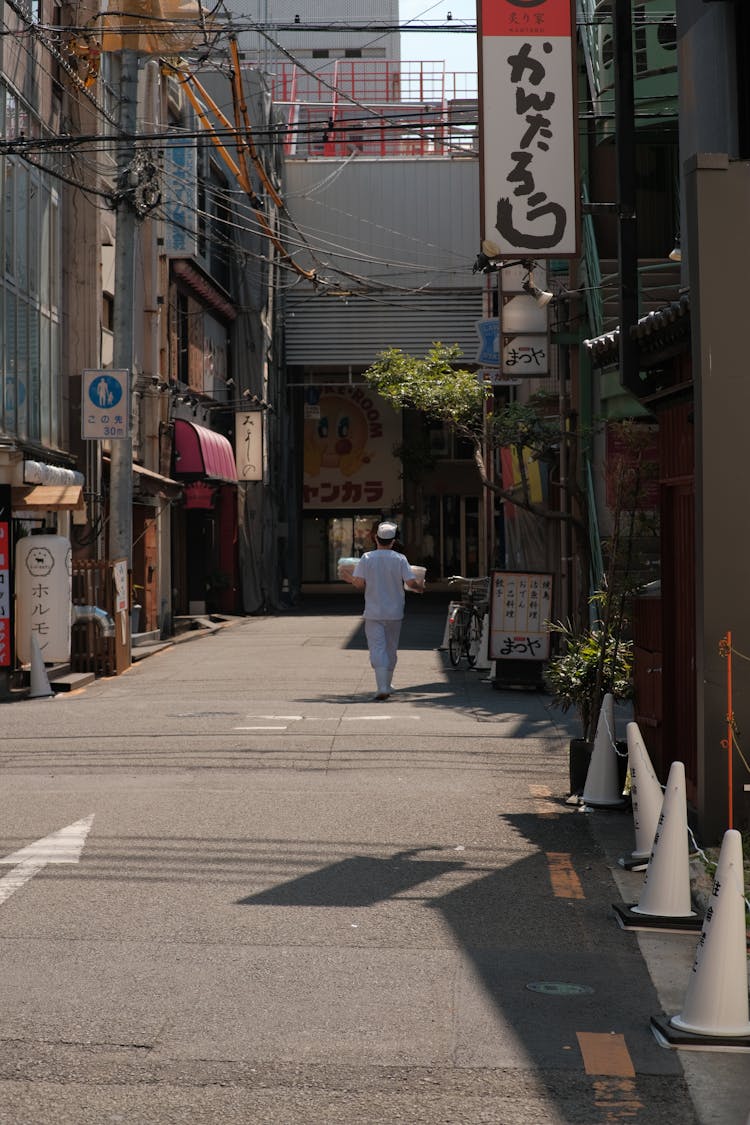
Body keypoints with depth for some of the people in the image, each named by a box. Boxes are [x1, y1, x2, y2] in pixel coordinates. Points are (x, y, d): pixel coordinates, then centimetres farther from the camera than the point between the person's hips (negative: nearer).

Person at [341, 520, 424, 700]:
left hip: (373, 613, -2)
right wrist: (420, 588, 14)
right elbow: (411, 583, -8)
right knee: (391, 649, 17)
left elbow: (360, 583, -11)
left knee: (377, 649, -5)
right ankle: (386, 684, 31)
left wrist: (350, 579, 11)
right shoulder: (399, 559, -4)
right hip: (394, 612, 2)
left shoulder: (367, 558, -6)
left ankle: (382, 688, -18)